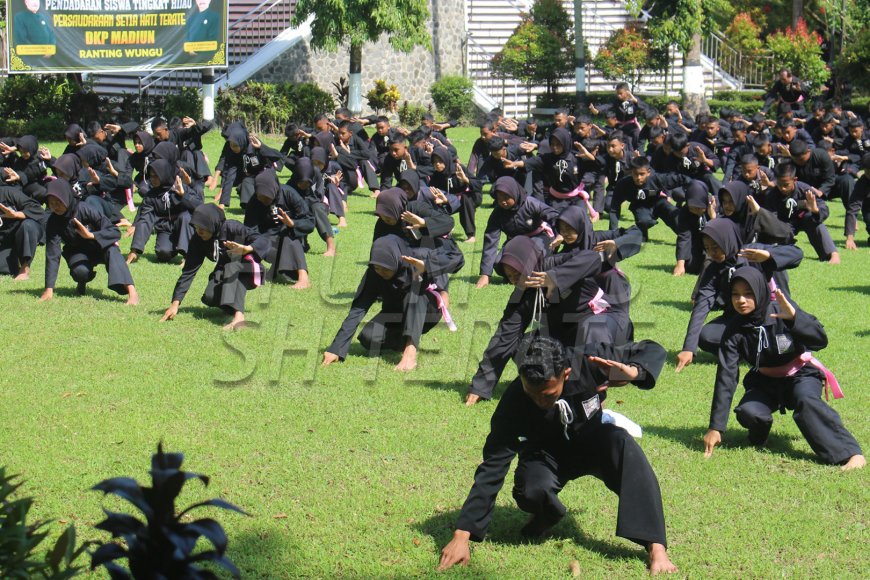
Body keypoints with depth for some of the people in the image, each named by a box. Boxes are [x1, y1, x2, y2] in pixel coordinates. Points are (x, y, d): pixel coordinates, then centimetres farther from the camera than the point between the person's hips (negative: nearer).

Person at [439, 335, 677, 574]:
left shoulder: (588, 361, -28)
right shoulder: (514, 401, -29)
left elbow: (653, 351, -15)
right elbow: (493, 467, -27)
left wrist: (632, 372, -40)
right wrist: (461, 536, -31)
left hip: (591, 443, 1)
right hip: (545, 455, -1)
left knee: (620, 441, -34)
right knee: (531, 491, -35)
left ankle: (656, 546, -35)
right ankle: (545, 517, 5)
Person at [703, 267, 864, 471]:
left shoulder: (781, 311, -18)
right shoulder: (735, 330, -12)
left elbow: (821, 341, -25)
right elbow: (726, 377, -16)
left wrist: (794, 317, -43)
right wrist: (715, 427, -20)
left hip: (801, 375, -3)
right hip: (765, 382, 3)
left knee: (806, 401, -35)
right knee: (747, 413, -26)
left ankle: (850, 453, -40)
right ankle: (760, 433, 10)